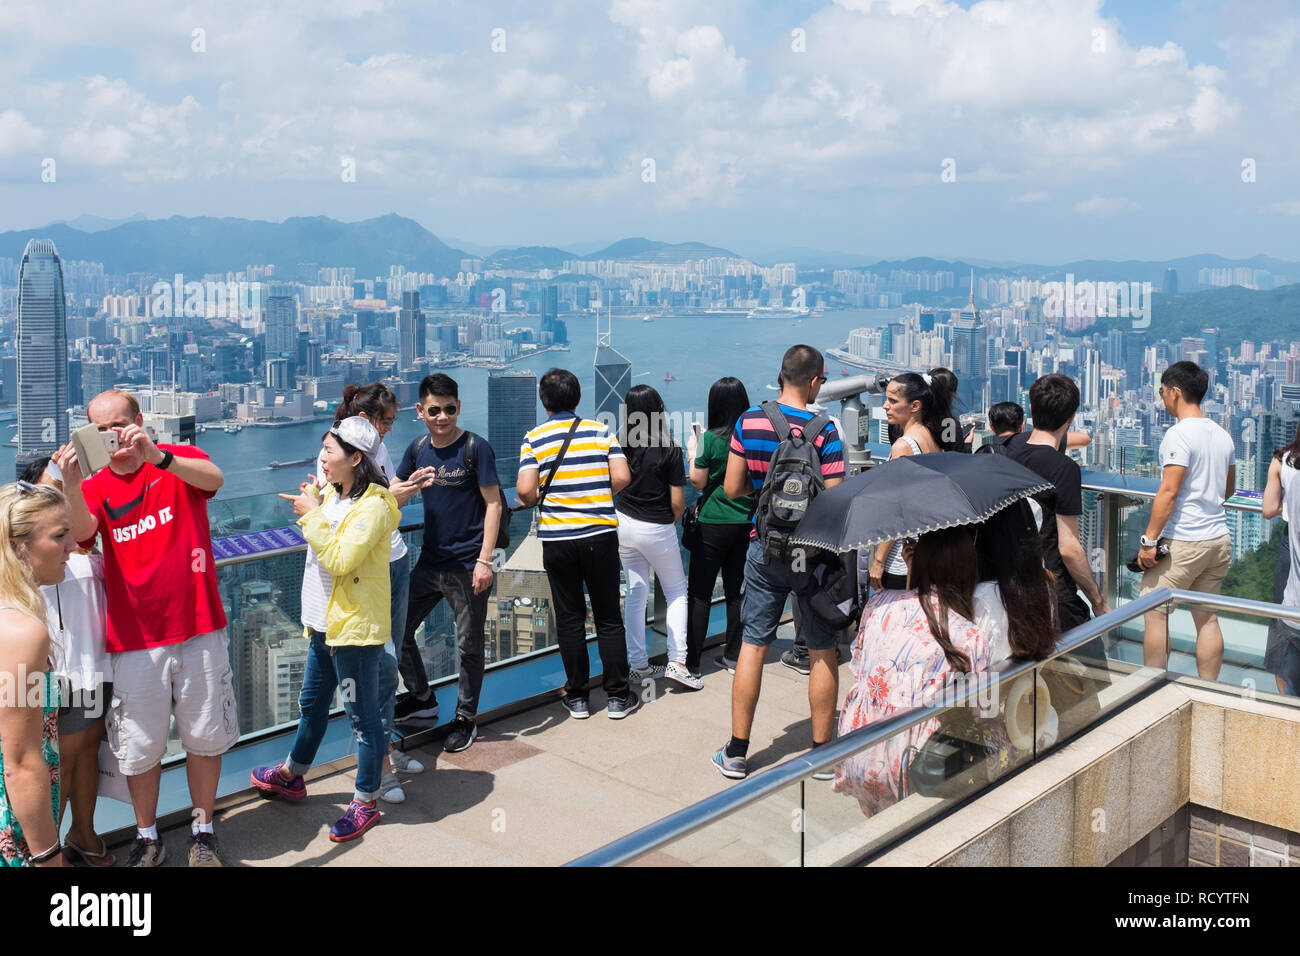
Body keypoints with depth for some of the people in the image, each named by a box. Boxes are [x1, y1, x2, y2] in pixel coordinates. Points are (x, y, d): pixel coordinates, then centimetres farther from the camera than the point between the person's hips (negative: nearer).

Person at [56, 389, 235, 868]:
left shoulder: (180, 459, -2)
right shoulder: (95, 486, 2)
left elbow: (214, 478, -25)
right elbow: (82, 532, -19)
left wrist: (159, 456, -41)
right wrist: (72, 487, -38)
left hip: (198, 629, -1)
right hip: (135, 639, 1)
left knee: (205, 737, 11)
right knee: (140, 746, 10)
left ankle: (203, 830, 29)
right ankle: (147, 838, 30)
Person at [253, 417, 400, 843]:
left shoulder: (373, 506, -19)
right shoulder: (333, 495, 9)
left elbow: (340, 559, -27)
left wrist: (312, 515, -19)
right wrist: (310, 510, 5)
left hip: (357, 627, -9)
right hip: (326, 622, 9)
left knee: (363, 715, 3)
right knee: (311, 703, 25)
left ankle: (366, 802, 15)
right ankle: (291, 776, 44)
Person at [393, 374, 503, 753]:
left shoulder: (475, 448, -10)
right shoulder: (418, 448, 5)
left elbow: (493, 504, -10)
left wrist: (485, 560, -16)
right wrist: (412, 484, -13)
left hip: (467, 566, -6)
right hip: (429, 562, 6)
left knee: (468, 646, 5)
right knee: (397, 630, 11)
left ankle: (466, 718, 23)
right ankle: (422, 697, 33)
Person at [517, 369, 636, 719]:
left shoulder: (534, 438, -2)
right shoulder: (601, 431, 2)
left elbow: (525, 490, -12)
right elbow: (621, 477, -6)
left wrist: (528, 500, 11)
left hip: (556, 538, 0)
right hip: (600, 535, 1)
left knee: (569, 620, 10)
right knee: (608, 618, 9)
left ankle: (577, 697, 17)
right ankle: (617, 696, 14)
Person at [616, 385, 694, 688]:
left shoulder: (620, 445, -6)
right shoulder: (669, 450, -17)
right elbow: (677, 502, -13)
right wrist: (672, 521, 7)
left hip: (624, 524, 4)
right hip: (657, 529, -4)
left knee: (636, 593, 14)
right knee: (676, 592, 13)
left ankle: (638, 665, 17)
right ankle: (677, 661, 3)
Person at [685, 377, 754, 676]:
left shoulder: (710, 439, -12)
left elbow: (698, 481, -6)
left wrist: (692, 452, 8)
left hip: (714, 523, -5)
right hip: (747, 524, 5)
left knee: (699, 592, 2)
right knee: (735, 590, 14)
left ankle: (691, 660, 3)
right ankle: (734, 656, 20)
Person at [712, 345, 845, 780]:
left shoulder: (749, 421, -3)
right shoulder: (823, 431, -14)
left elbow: (732, 488, 1)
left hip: (764, 548, 3)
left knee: (753, 645, 10)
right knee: (822, 651, 10)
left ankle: (736, 753, 16)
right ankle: (822, 753, 18)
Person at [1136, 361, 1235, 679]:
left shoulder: (1179, 434, -14)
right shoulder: (1222, 435, 11)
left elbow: (1169, 491, -19)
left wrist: (1149, 540, -17)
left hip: (1183, 542, -8)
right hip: (1219, 540, 8)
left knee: (1154, 612, 1)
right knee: (1207, 618, 12)